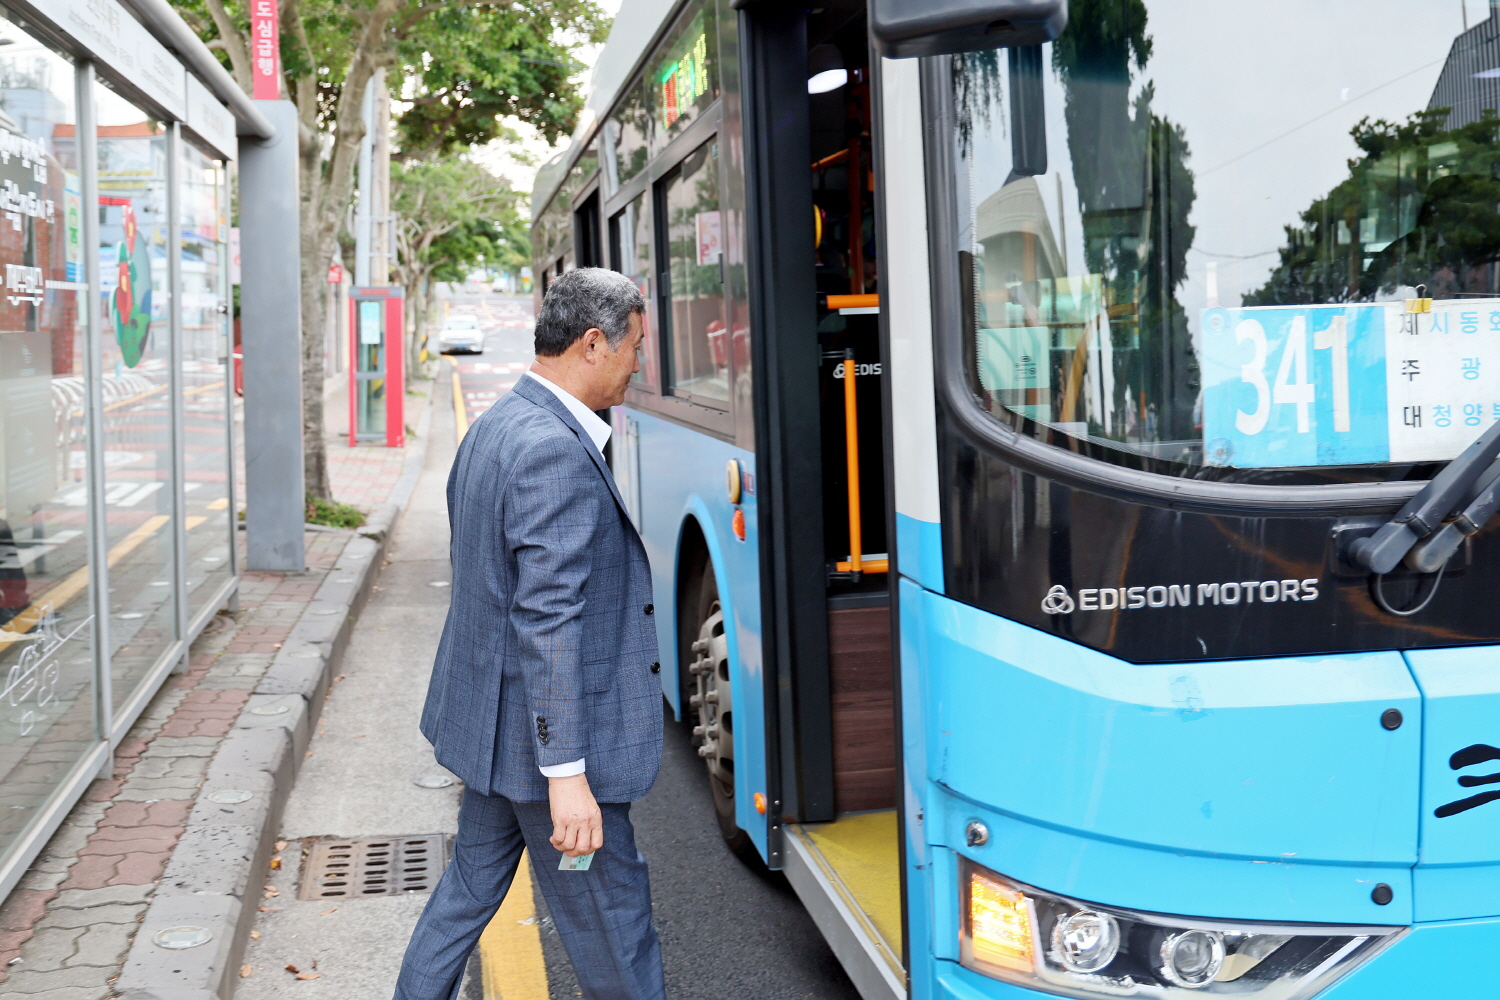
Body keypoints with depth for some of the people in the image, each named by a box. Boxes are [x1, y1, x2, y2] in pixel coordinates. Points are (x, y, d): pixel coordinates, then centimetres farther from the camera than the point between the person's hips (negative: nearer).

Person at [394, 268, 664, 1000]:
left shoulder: (492, 429, 9)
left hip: (492, 720, 10)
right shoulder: (556, 452, -23)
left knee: (472, 884, 21)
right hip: (542, 733, -10)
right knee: (610, 919, 5)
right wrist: (566, 774, -27)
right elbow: (547, 621, -27)